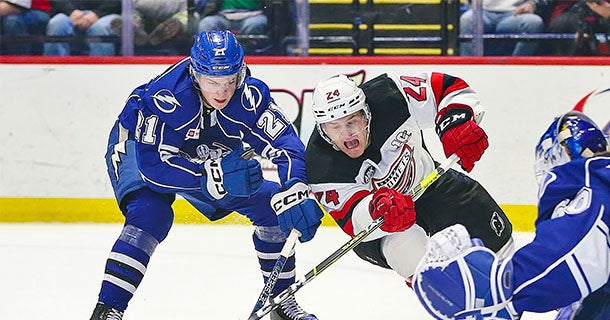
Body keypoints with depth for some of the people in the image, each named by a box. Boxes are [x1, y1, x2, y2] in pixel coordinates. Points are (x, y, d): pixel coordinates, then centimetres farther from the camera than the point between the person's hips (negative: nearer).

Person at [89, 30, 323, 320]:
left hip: (208, 158, 5)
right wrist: (214, 178, -48)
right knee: (151, 214, -32)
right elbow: (154, 164, -40)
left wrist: (295, 191, -49)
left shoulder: (251, 97, -27)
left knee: (273, 206, -4)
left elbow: (286, 144, -29)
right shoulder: (164, 97, -39)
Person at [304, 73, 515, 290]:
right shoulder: (322, 168, -31)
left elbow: (448, 87, -17)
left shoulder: (388, 96, -28)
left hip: (425, 180, 4)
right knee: (407, 248, -33)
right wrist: (377, 209, -62)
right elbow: (352, 221, -39)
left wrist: (457, 125, -36)